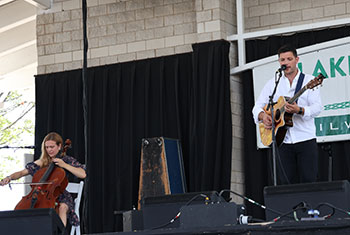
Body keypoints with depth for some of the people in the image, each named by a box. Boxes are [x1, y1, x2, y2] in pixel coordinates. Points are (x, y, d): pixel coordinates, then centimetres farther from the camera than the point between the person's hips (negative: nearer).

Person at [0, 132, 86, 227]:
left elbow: (83, 174, -9)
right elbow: (22, 172, 8)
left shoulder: (67, 160, 4)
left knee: (62, 207, -38)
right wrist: (10, 177, -12)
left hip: (61, 197, -3)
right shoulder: (42, 162, 11)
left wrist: (64, 165, -13)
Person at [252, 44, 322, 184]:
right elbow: (257, 107, 14)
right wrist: (263, 116, -9)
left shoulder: (309, 80, 3)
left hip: (305, 140, -2)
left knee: (308, 182, -7)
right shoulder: (272, 83, 13)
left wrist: (299, 110, -26)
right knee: (287, 185, 0)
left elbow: (317, 107, -7)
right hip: (282, 142, 3)